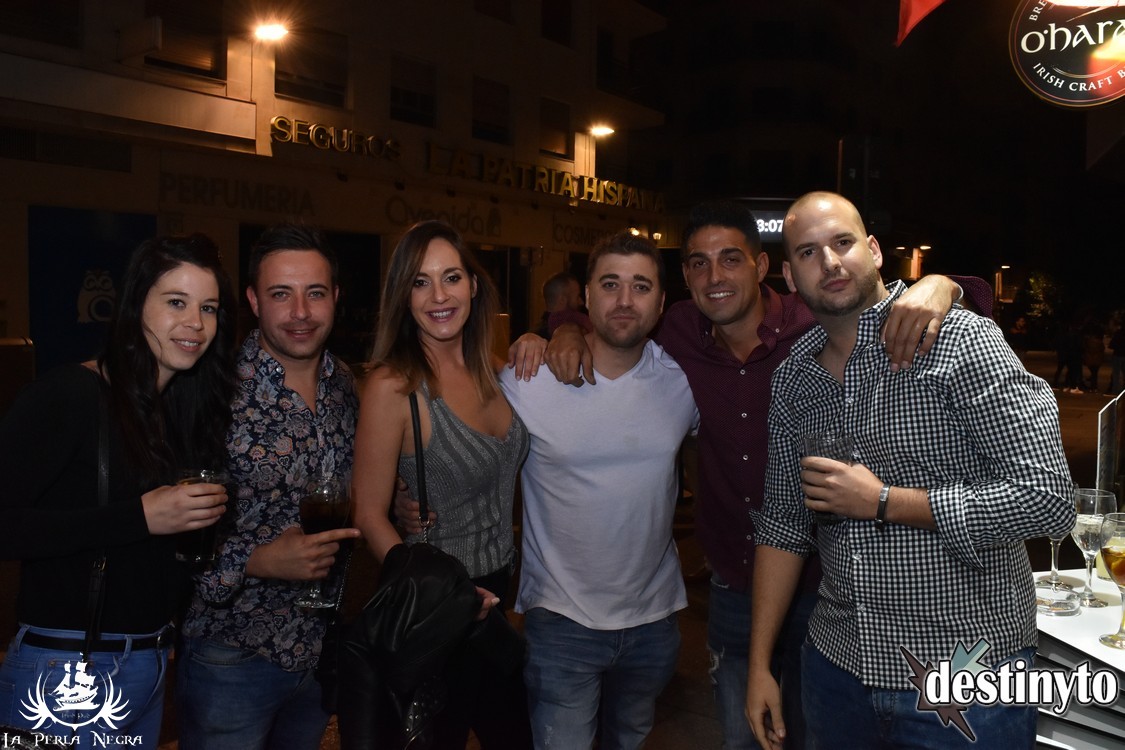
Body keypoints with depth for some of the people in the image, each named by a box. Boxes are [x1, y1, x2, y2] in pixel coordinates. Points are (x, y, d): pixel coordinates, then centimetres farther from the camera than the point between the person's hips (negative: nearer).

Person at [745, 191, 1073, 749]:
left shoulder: (960, 340, -14)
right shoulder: (793, 374, 3)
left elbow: (1048, 499, -20)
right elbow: (783, 521, 7)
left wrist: (882, 502, -18)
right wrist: (760, 663, 5)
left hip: (966, 677, -5)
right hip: (837, 663, 6)